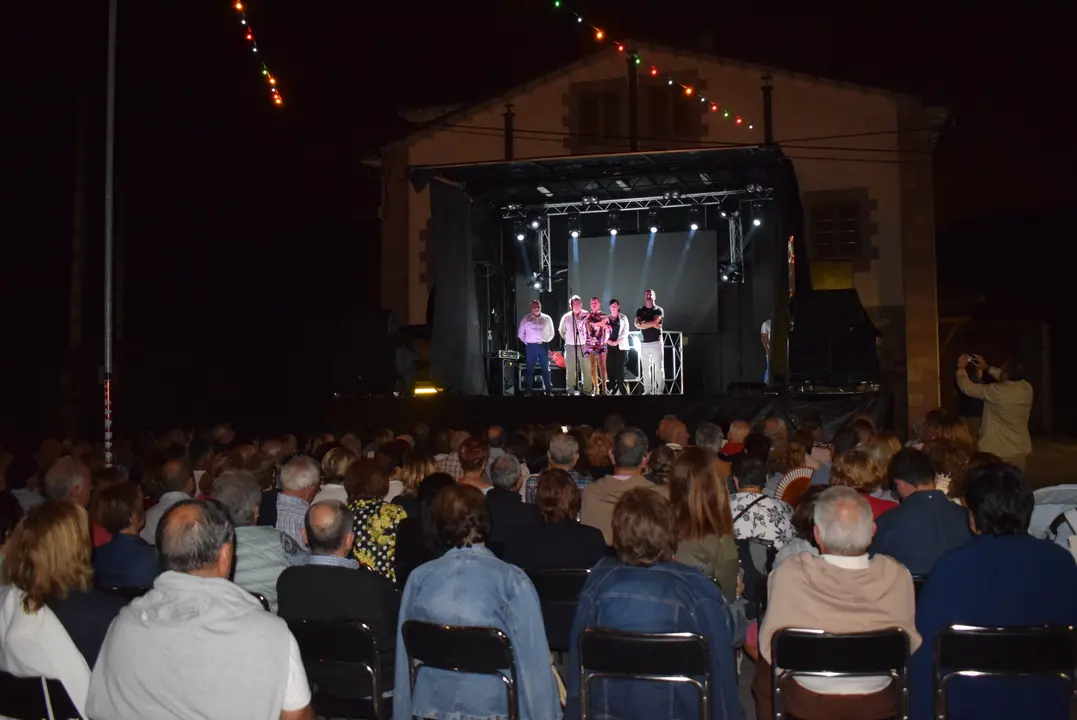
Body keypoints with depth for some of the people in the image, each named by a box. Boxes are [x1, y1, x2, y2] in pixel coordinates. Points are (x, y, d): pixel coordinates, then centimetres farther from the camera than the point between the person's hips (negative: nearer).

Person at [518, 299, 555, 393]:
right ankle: (528, 389, 4)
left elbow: (551, 333, 13)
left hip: (543, 346, 1)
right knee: (529, 369, 1)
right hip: (531, 346, 0)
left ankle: (549, 389, 5)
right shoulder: (525, 319, 4)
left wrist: (545, 341, 5)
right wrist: (526, 342, 2)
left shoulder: (547, 318, 6)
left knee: (545, 368, 1)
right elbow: (520, 333, 10)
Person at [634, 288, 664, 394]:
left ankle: (660, 391, -7)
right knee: (645, 369, 2)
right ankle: (647, 391, 4)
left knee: (659, 368, -5)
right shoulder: (640, 311, 12)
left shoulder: (658, 310, 3)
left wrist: (643, 323, -2)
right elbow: (637, 325, -6)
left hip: (656, 342, -3)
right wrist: (652, 324, -9)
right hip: (644, 343, 3)